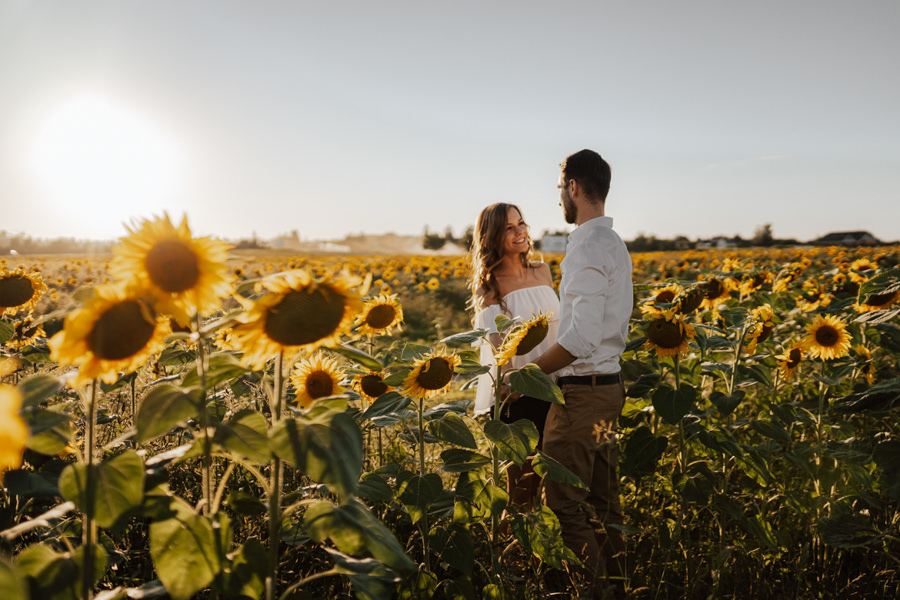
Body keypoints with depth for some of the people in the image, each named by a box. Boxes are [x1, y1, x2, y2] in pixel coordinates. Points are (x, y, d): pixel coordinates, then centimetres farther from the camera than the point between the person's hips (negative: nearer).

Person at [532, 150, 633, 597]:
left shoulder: (587, 248, -18)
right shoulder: (614, 244, 14)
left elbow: (582, 338, -25)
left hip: (581, 390, -10)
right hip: (609, 385, 10)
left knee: (564, 503, -2)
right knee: (602, 502, 17)